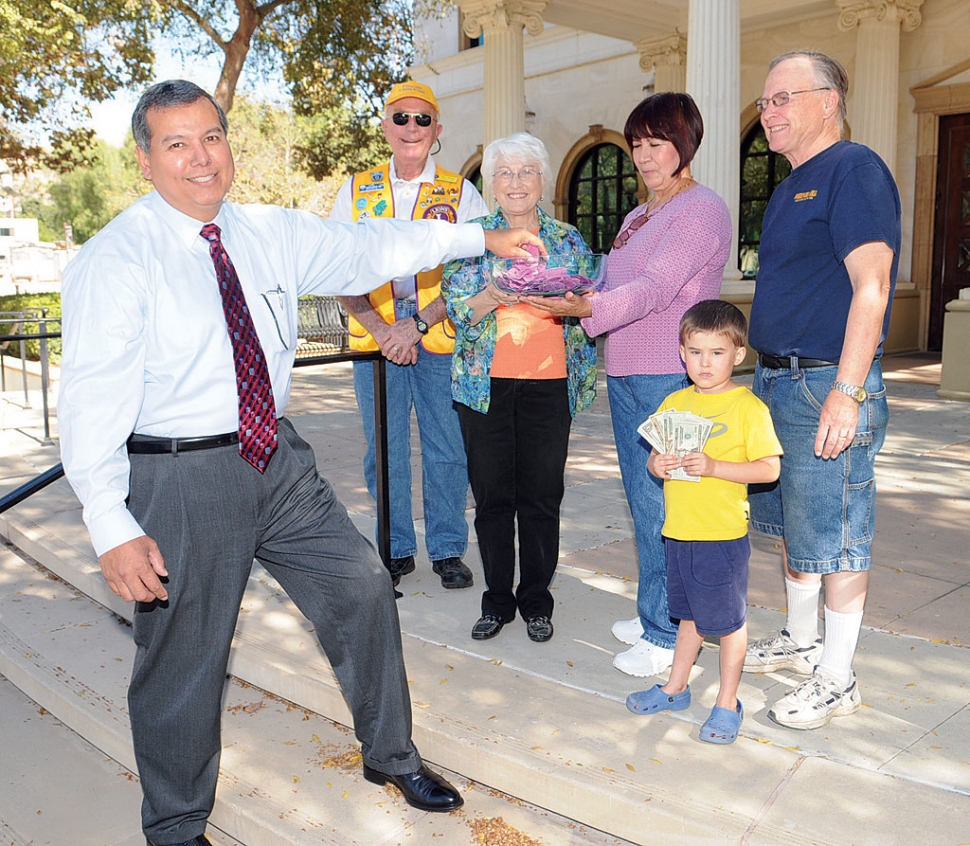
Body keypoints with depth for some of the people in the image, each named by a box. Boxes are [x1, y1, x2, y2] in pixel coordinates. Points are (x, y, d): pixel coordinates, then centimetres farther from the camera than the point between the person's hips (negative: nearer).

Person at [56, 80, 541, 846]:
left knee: (363, 588, 11)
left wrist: (479, 237, 12)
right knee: (182, 657, 7)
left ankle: (390, 754, 35)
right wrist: (113, 526, -24)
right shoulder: (115, 259, -12)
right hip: (178, 476, -5)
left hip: (276, 457, 6)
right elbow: (93, 398, -17)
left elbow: (369, 248, 12)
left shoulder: (273, 233, 5)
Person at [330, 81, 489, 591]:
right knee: (384, 451, 6)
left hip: (441, 341, -1)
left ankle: (448, 549, 18)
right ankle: (395, 549, 21)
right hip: (375, 340, 1)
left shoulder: (460, 193, 5)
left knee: (446, 449, 3)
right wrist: (380, 329, -8)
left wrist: (418, 324, -15)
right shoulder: (357, 191, 10)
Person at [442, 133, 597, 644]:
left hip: (549, 383, 1)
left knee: (542, 495, 2)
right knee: (492, 494, 3)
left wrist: (563, 302, -10)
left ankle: (536, 601, 17)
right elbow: (455, 308, 2)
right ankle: (497, 600, 18)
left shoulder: (568, 240, 11)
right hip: (486, 381, 0)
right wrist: (489, 300, -17)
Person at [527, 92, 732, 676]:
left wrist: (589, 308, -38)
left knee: (661, 505, -5)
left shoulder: (702, 209, -8)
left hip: (671, 380, -9)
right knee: (644, 503, 13)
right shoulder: (639, 217, 21)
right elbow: (617, 288, 21)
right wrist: (563, 296, 5)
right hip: (625, 377, 9)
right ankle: (654, 614, 26)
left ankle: (669, 635, 7)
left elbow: (656, 288, -22)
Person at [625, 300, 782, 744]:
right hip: (678, 532, 6)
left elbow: (769, 469, -14)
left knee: (728, 621, 8)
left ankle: (727, 704, 23)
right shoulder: (673, 403, 7)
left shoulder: (748, 407, -11)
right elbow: (653, 457, 13)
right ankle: (676, 688, 37)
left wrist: (713, 466, -24)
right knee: (690, 614, 22)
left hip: (723, 536, -5)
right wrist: (657, 464, -10)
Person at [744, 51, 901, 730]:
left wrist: (846, 392, -25)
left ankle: (837, 677, 13)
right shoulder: (794, 185, 18)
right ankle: (800, 640, 34)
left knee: (833, 534, 0)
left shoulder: (854, 170, -11)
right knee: (794, 524, 18)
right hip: (779, 381, 9)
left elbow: (871, 286, -19)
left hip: (827, 385, -9)